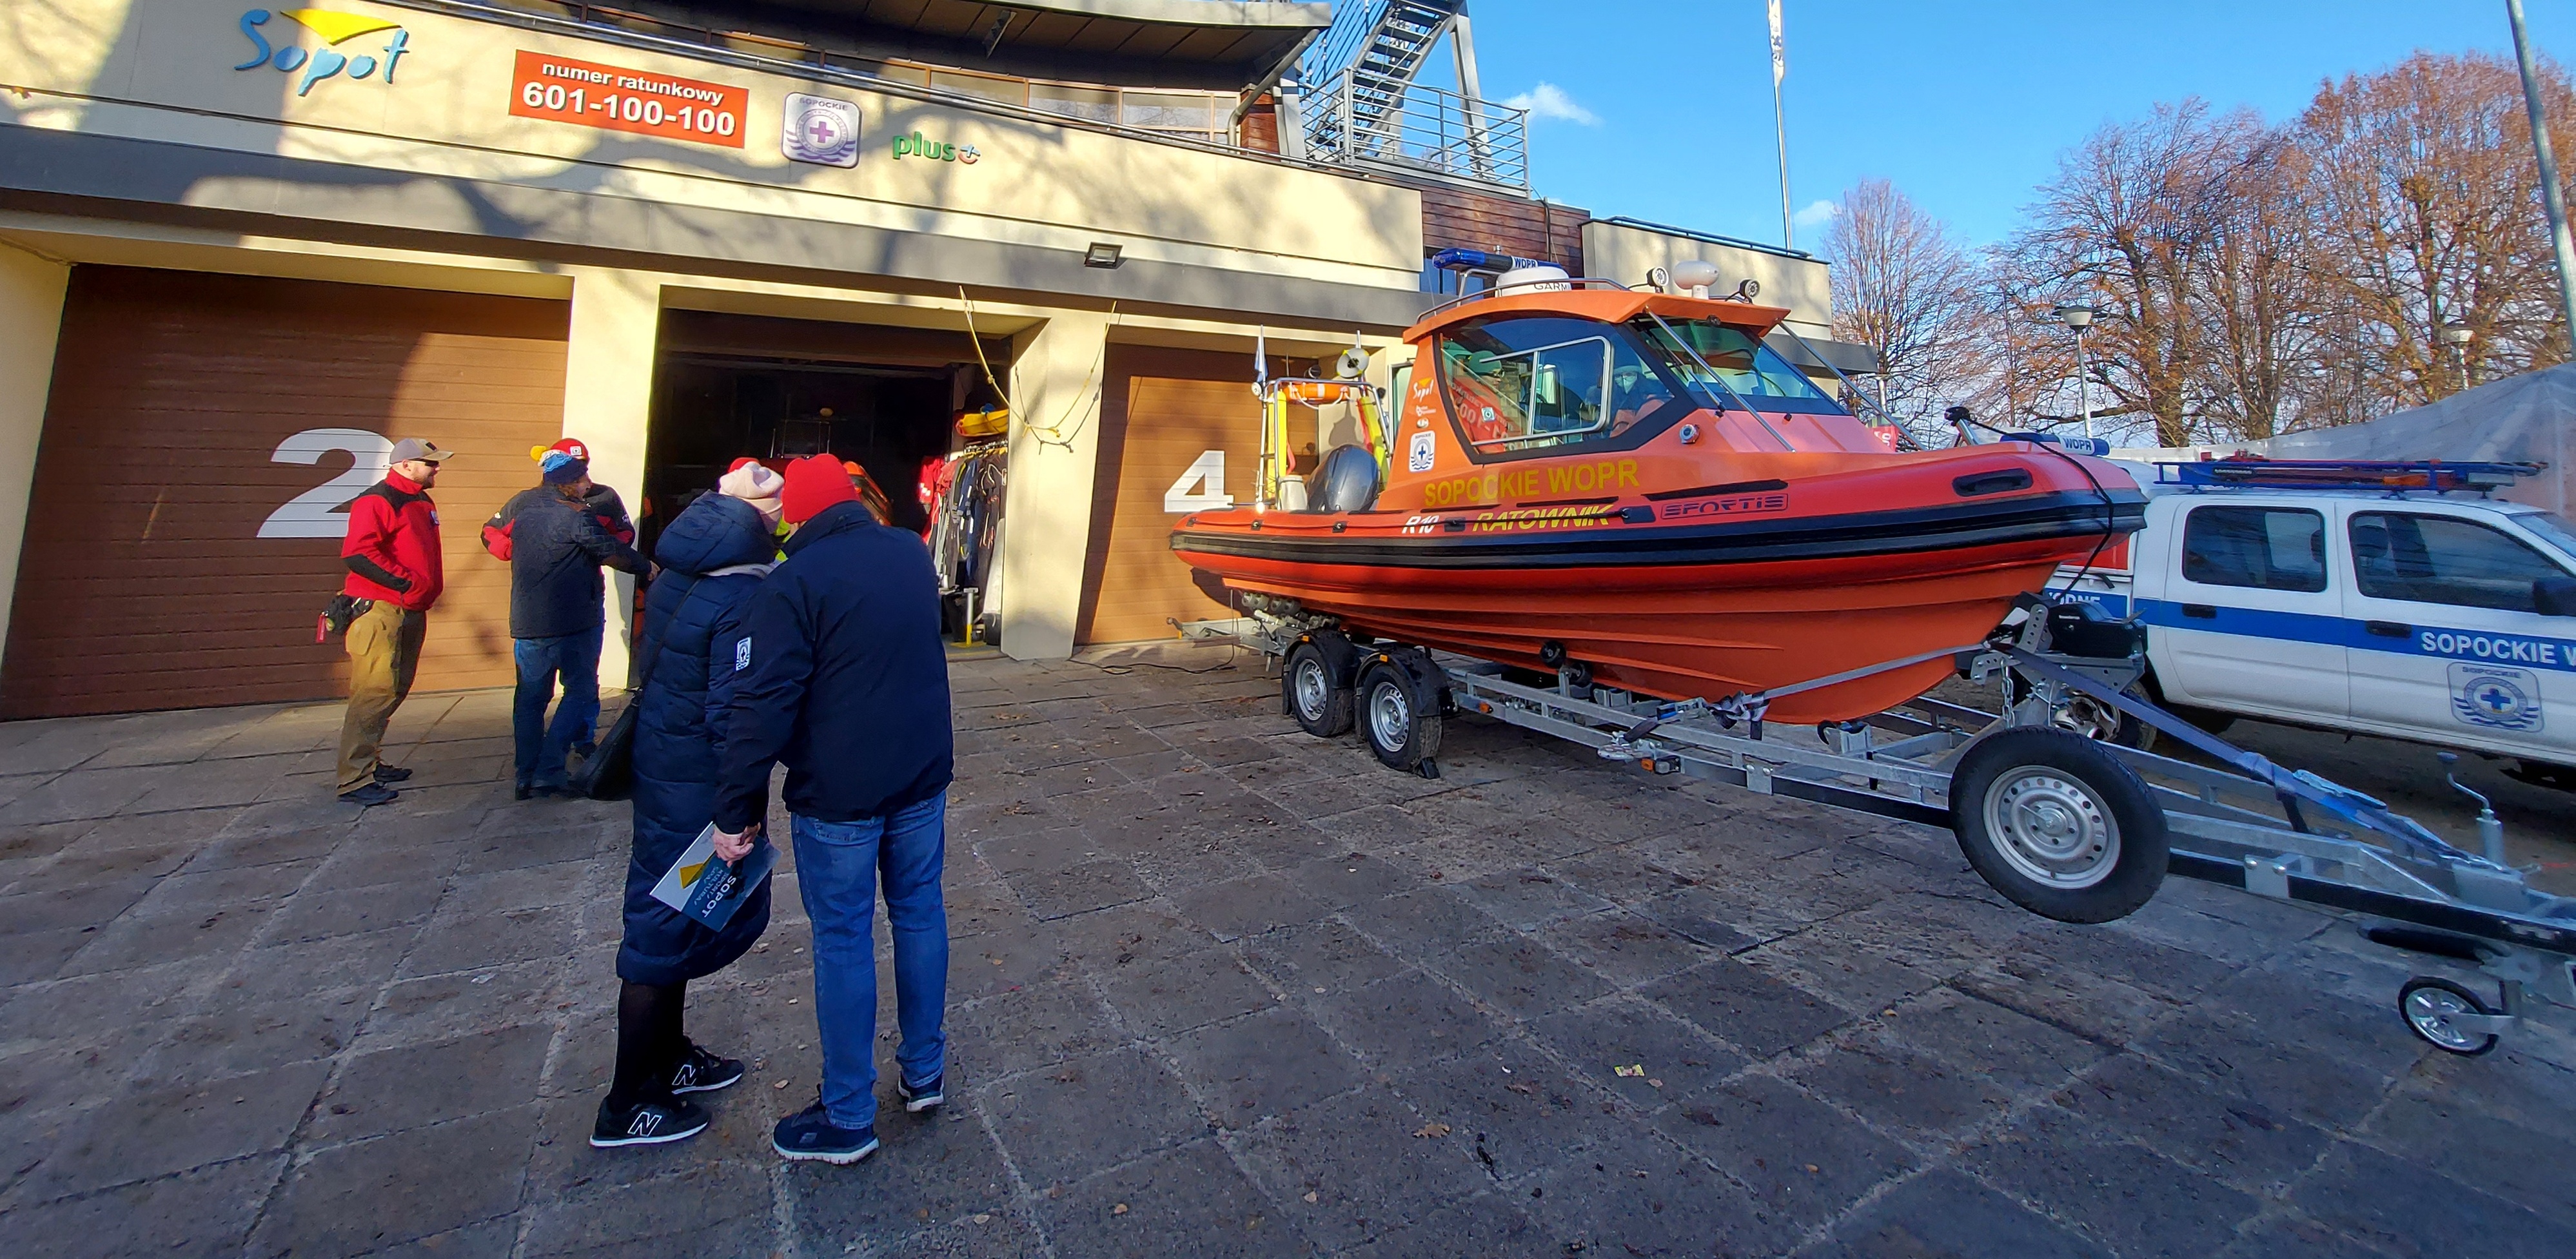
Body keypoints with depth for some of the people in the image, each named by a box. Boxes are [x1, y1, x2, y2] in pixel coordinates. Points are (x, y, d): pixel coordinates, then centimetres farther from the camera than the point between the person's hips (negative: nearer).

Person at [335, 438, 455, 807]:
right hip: (379, 608, -10)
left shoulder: (422, 502, 18)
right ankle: (354, 780, -8)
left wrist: (428, 590, 16)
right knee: (376, 690, -11)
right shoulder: (376, 501, -12)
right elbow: (356, 554, -22)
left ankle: (371, 762, 26)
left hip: (411, 610, 10)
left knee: (396, 688, 15)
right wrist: (405, 583, -22)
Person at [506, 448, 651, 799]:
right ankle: (548, 773, -1)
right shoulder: (576, 517, -12)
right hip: (574, 623, -7)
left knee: (531, 698, 13)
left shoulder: (524, 513, 12)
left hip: (527, 623, 7)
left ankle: (526, 778, 16)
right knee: (581, 692, 3)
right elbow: (613, 553, -12)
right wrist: (647, 566, 3)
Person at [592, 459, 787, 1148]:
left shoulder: (677, 575, 3)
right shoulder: (746, 598, -25)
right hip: (694, 787, -9)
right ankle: (626, 1107, 24)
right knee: (665, 933, 6)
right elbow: (732, 718, -24)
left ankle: (668, 1054, 41)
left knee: (674, 915, 22)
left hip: (658, 762, 9)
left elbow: (658, 670, 11)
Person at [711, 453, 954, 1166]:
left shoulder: (797, 581, -16)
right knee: (919, 913, 17)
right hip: (923, 776, 6)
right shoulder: (912, 554, 3)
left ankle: (848, 1118, 22)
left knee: (844, 941, 7)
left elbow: (763, 705, -17)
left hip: (838, 793, -5)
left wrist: (735, 812, -10)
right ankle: (924, 1073, 33)